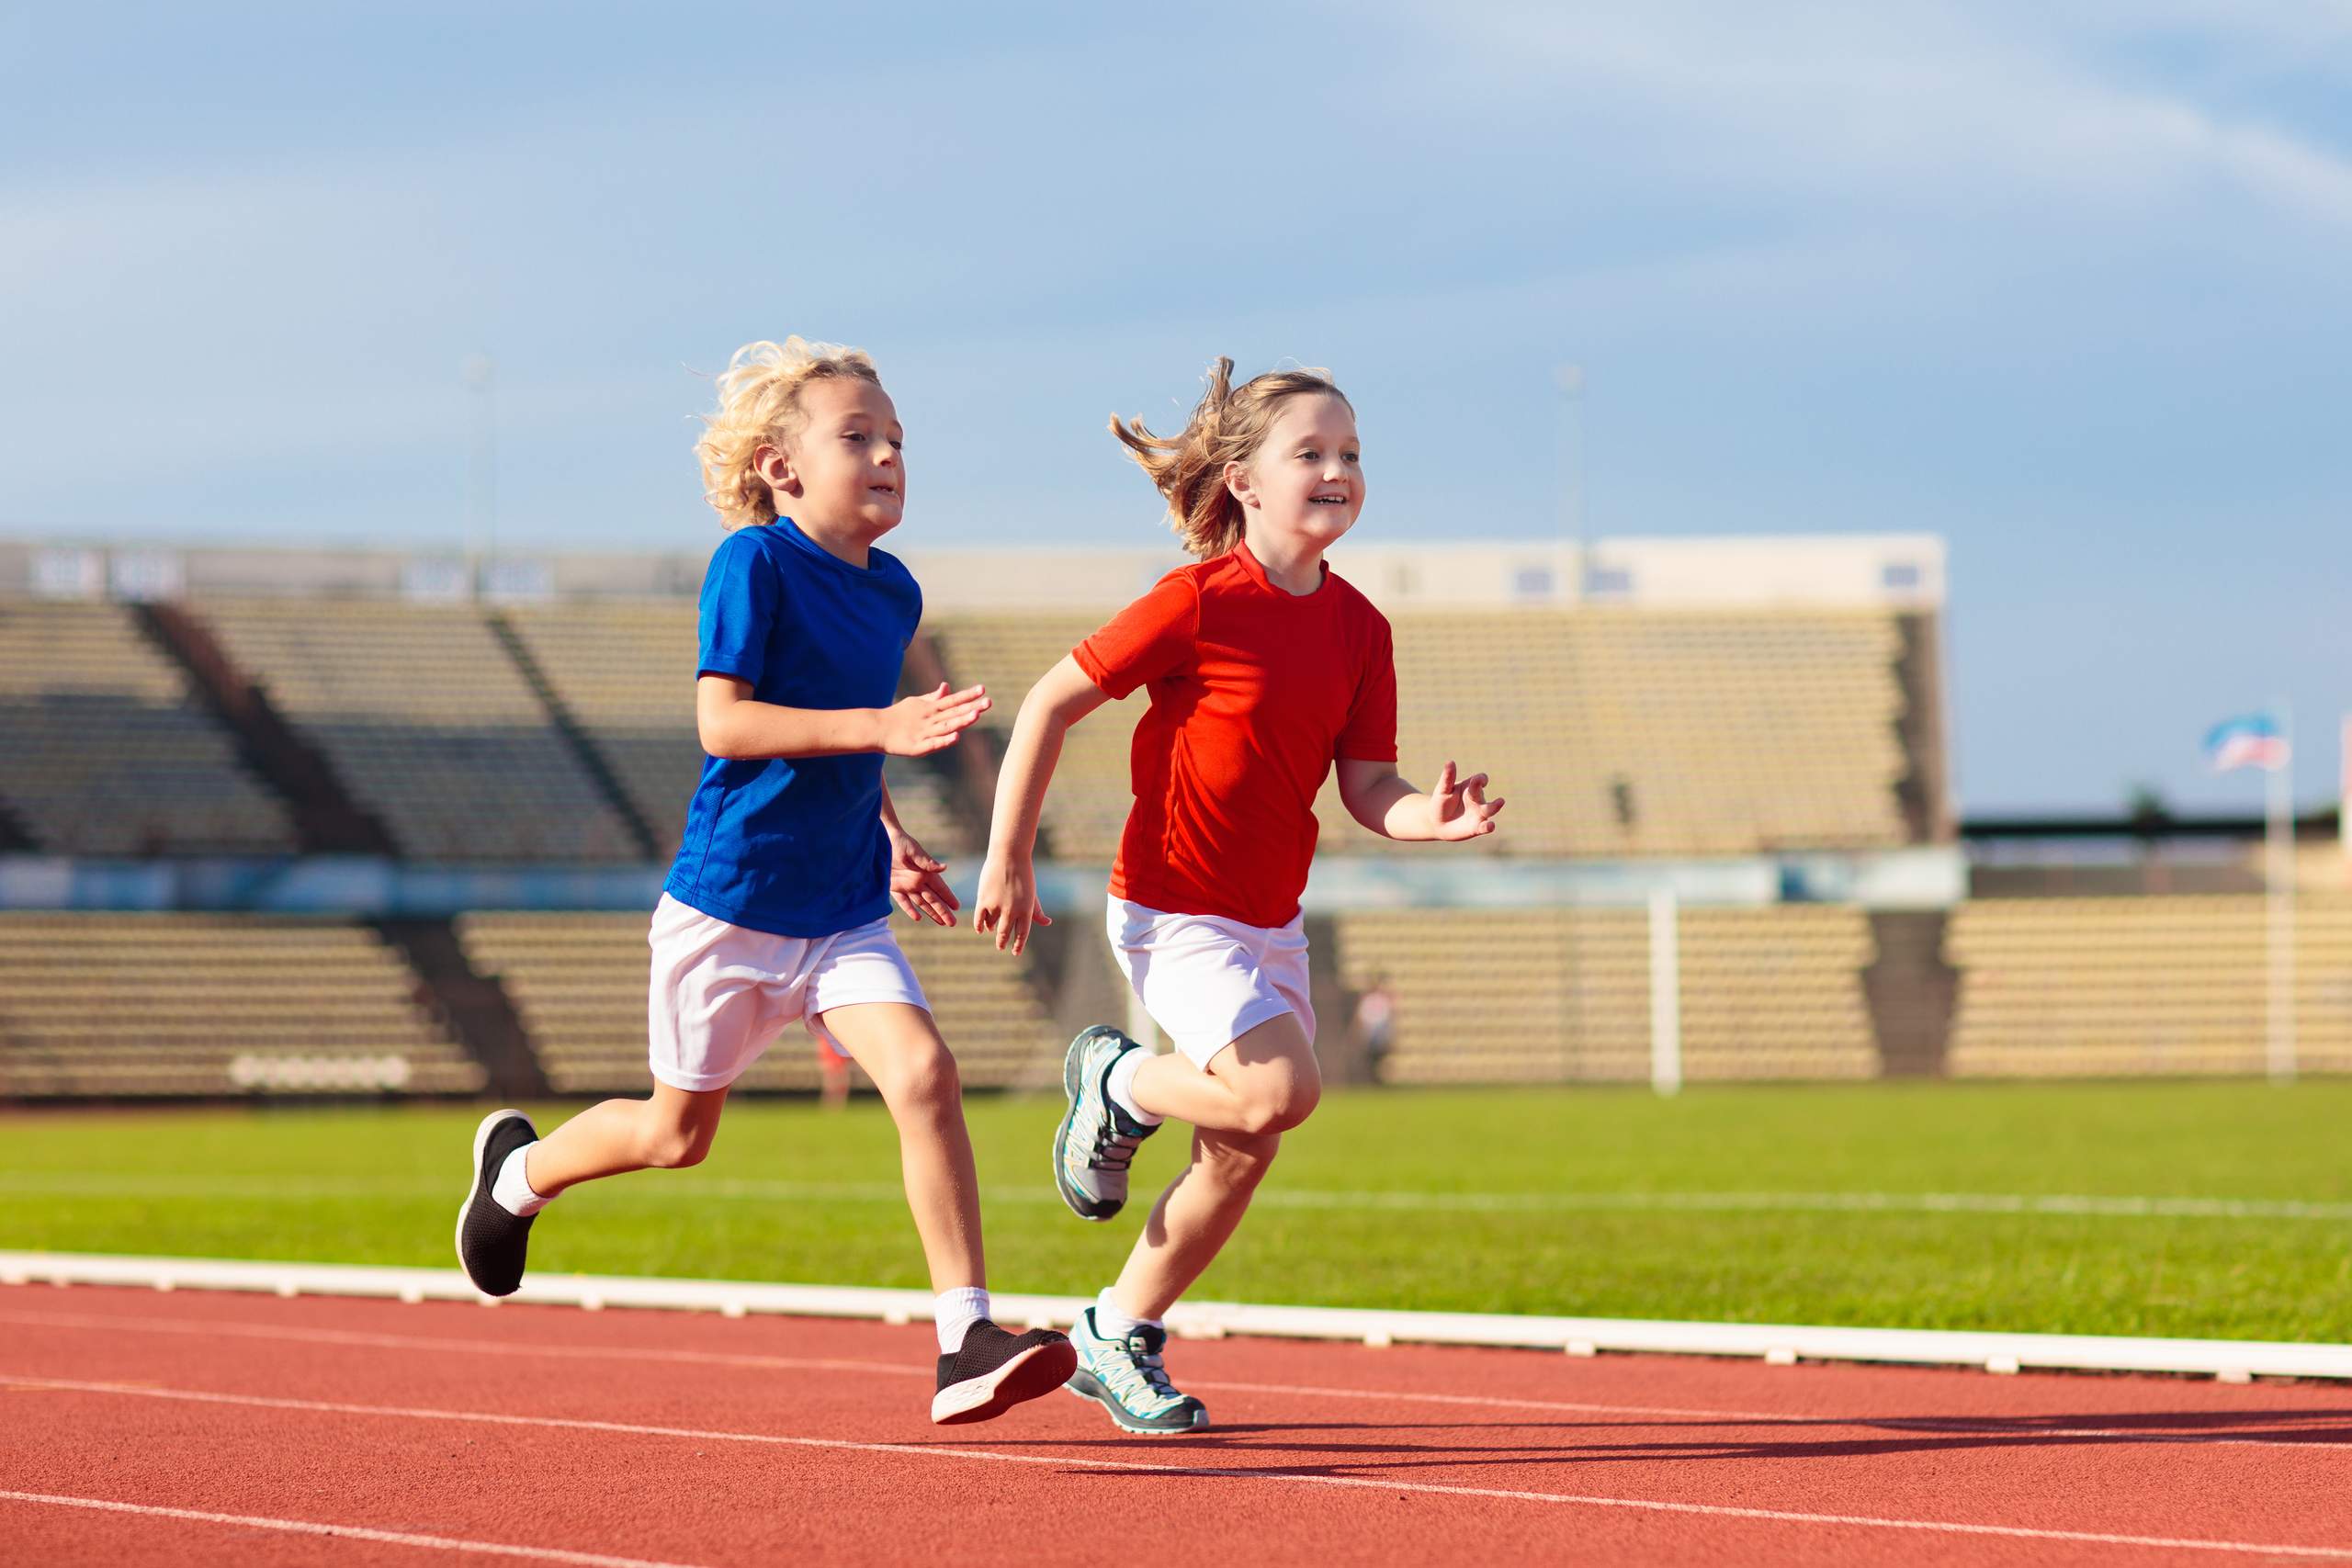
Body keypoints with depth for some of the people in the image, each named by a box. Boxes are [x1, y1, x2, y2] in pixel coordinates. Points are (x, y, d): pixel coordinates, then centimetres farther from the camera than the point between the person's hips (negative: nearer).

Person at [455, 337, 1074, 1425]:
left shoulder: (893, 591, 6)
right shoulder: (757, 563, -15)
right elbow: (721, 722, -23)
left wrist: (892, 842, 14)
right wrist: (876, 728, -30)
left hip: (844, 915, 5)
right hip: (729, 903, -5)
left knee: (923, 1072, -18)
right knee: (679, 1135, 10)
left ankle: (965, 1344, -20)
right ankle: (520, 1170, 42)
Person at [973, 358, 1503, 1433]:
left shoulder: (1357, 628, 1)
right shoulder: (1201, 602, -17)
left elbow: (1367, 789, 2)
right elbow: (1051, 705, -11)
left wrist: (1435, 817, -21)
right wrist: (1006, 861, -11)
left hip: (1272, 919, 7)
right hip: (1173, 910, -7)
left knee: (1243, 1157, 10)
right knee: (1280, 1089, -25)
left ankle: (1118, 1337, 28)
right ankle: (1119, 1084, 5)